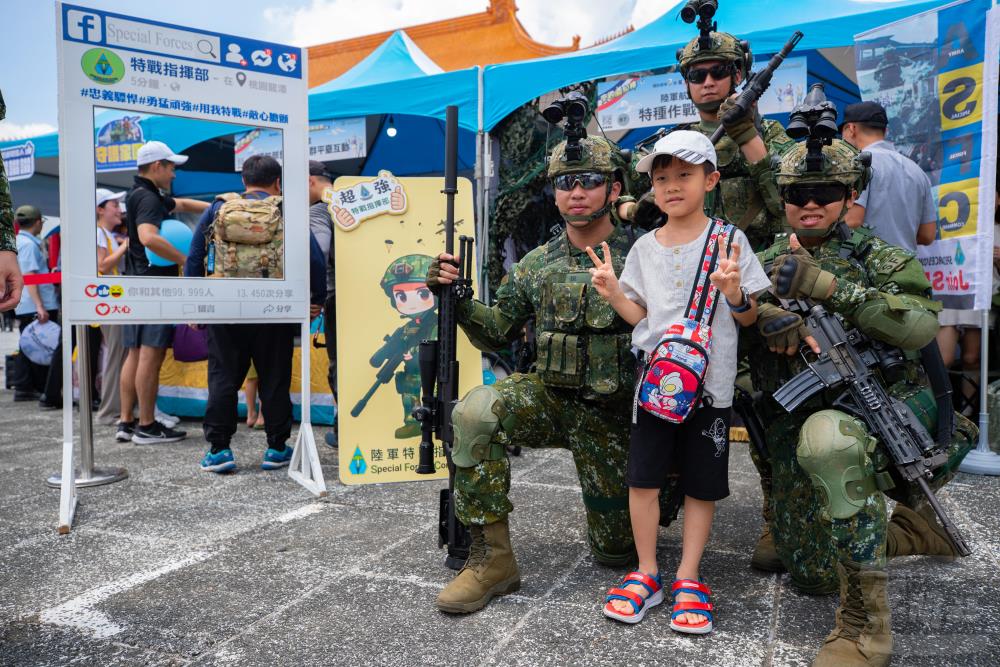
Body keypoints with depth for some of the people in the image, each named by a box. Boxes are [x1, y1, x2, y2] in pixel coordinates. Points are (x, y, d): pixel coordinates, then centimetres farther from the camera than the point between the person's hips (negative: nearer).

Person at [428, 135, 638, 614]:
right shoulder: (536, 266, 2)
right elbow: (498, 333, 7)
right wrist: (456, 297, -8)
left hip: (615, 415, -2)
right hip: (550, 397, 2)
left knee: (616, 550, 7)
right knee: (476, 412, -29)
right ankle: (492, 559, -16)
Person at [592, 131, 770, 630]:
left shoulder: (729, 241, -2)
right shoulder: (645, 248, 7)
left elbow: (749, 318, 1)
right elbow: (641, 317, 10)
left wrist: (734, 294, -20)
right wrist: (614, 293, -6)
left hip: (710, 380, -2)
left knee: (701, 485, 7)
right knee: (643, 477, 4)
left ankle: (688, 579, 21)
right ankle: (646, 574, 20)